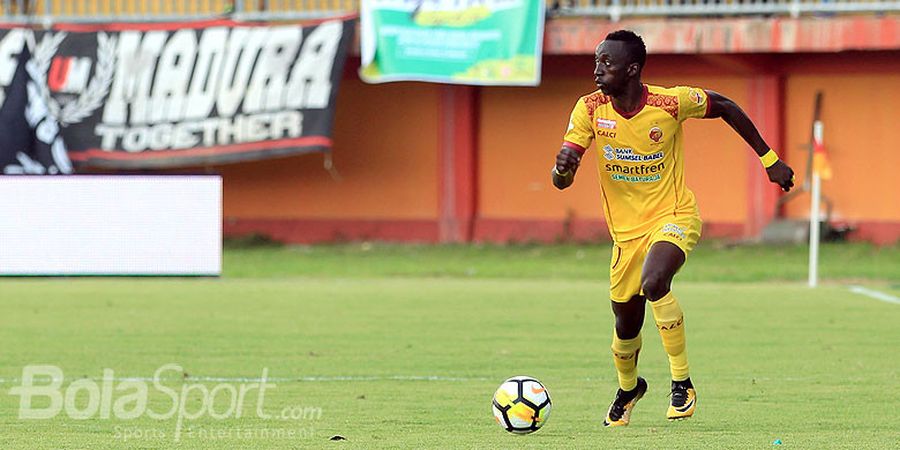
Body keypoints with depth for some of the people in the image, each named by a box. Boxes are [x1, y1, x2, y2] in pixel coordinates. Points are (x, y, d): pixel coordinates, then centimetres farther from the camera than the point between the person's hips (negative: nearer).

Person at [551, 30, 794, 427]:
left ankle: (682, 382, -18)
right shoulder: (590, 109, -11)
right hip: (627, 230, 4)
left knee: (653, 283, -34)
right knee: (626, 324, 12)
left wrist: (769, 159, 5)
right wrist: (563, 168, -39)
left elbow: (723, 106, 1)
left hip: (674, 217, -4)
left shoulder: (670, 103, -18)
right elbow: (561, 181, -13)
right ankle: (628, 387, 47)